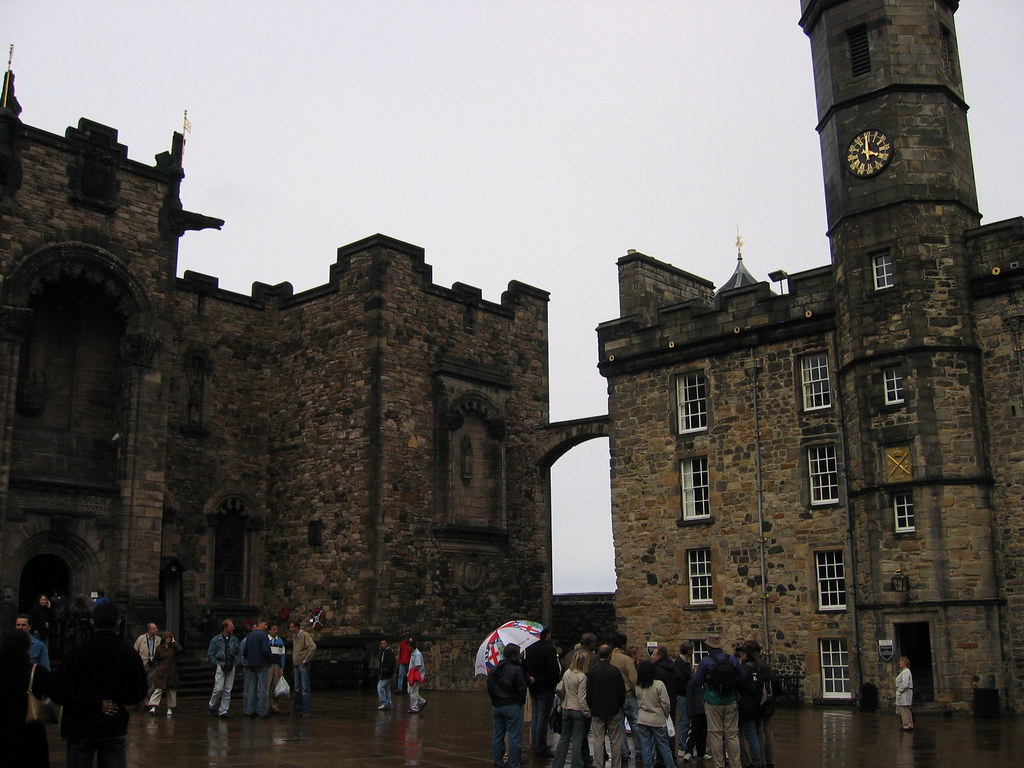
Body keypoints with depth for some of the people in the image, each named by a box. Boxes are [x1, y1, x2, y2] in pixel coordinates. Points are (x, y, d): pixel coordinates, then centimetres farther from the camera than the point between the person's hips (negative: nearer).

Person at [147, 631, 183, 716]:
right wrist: (157, 667, 2)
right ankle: (153, 707, -17)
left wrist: (174, 642, -9)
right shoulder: (159, 647, 7)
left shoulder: (174, 647, 4)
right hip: (161, 672, -1)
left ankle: (170, 708, 14)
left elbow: (180, 649, -19)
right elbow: (155, 659, 16)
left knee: (172, 690, 5)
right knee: (158, 689, -13)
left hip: (172, 673, 1)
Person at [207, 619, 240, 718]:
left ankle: (223, 710, 8)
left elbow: (238, 653, 20)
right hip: (220, 667, -4)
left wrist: (235, 662, 6)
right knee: (219, 688, -10)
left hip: (231, 667, 4)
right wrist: (218, 664, -6)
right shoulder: (216, 640, -1)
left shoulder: (235, 640, 10)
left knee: (227, 690, 2)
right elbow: (210, 655, 1)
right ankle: (212, 705, 14)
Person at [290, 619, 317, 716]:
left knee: (305, 689, -5)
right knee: (297, 689, 12)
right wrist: (293, 660, 17)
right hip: (296, 665, 8)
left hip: (303, 665, -8)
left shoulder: (305, 635, -11)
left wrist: (306, 660, -19)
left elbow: (313, 647, -23)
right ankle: (298, 709, 18)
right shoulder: (294, 636, 13)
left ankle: (305, 711, -2)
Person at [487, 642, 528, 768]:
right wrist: (521, 702, 3)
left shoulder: (493, 670, 7)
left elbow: (489, 689, 12)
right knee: (514, 737, 0)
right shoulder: (516, 670, -13)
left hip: (496, 706, 6)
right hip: (512, 706, -6)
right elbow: (522, 689, -12)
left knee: (497, 737, 13)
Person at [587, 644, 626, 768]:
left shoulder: (592, 671, -7)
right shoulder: (615, 671, -7)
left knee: (598, 741, 4)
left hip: (597, 711, 0)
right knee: (615, 741, 8)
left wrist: (590, 707, 12)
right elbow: (622, 691, -2)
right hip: (613, 711, 0)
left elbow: (588, 692, -3)